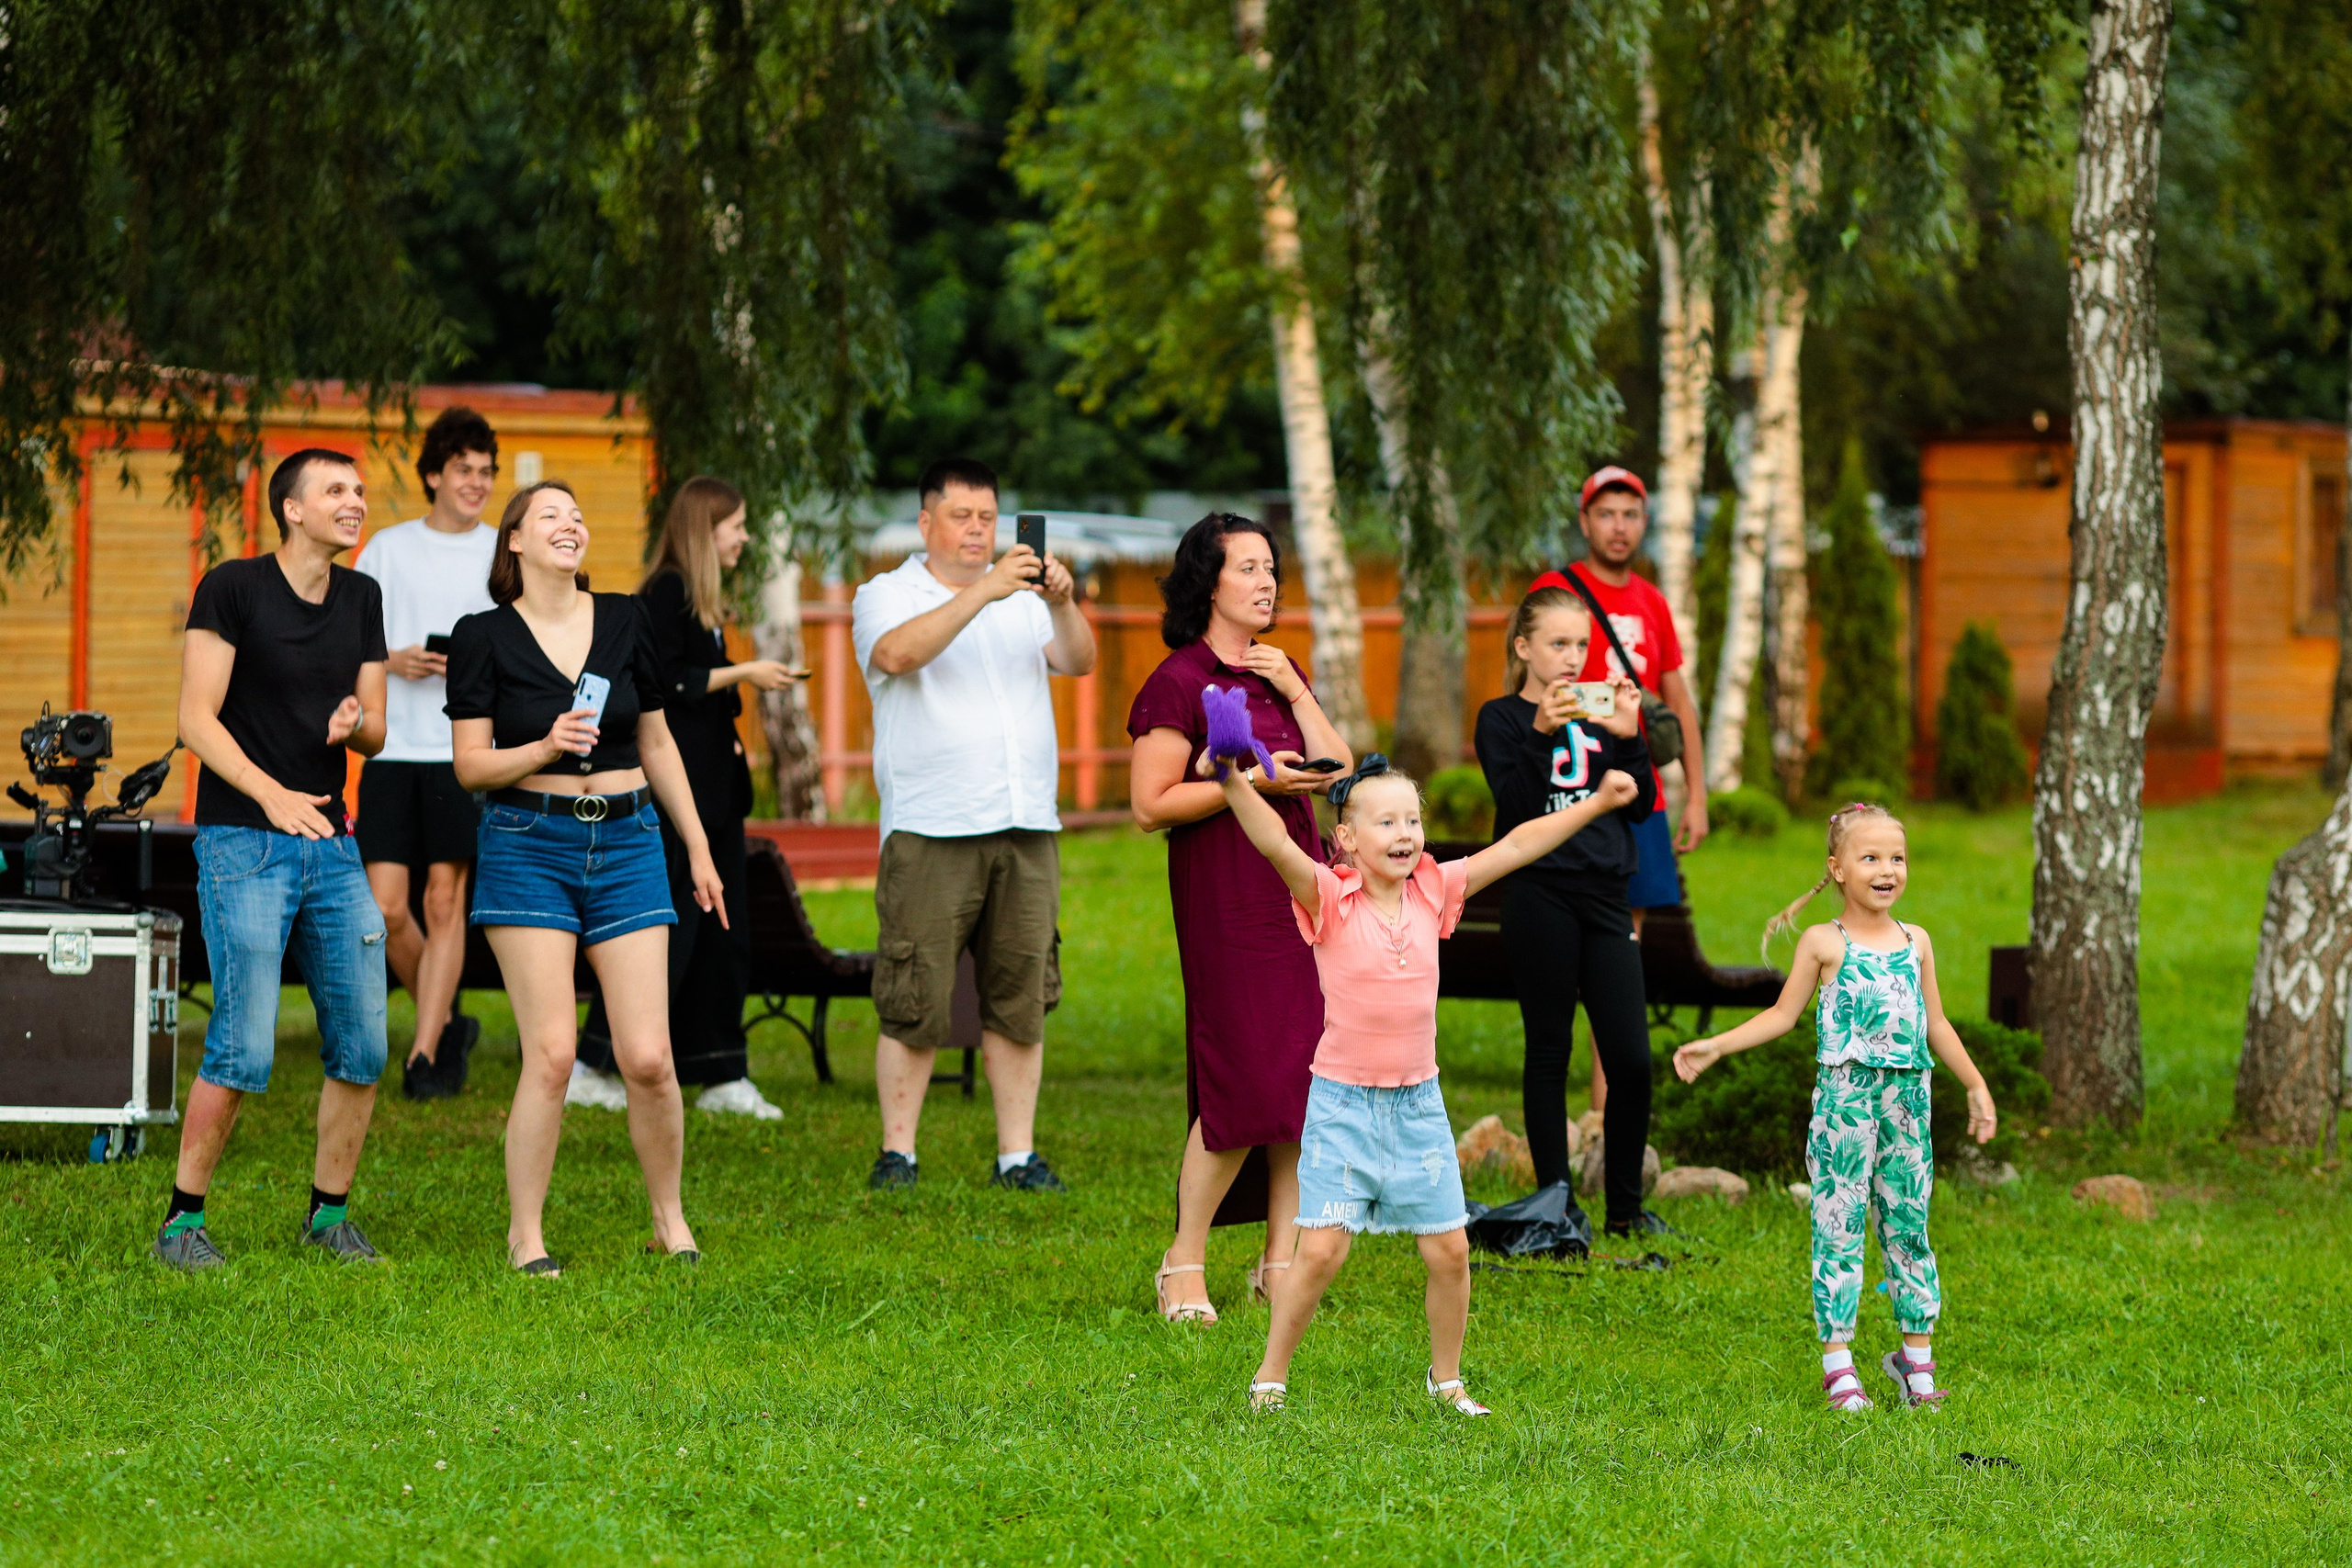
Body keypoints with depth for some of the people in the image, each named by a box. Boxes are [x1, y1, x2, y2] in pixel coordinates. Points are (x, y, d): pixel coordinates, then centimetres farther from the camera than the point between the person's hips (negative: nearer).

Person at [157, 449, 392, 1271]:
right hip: (242, 842, -6)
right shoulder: (233, 587, -6)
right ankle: (183, 1220, 0)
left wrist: (354, 722, -8)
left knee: (362, 1047, 2)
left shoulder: (361, 599, 12)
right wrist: (274, 795, -21)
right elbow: (197, 720, -10)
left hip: (331, 844, 6)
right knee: (244, 1048, -12)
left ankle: (329, 1212, 17)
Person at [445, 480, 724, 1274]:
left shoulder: (624, 621, 8)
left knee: (648, 1058, -4)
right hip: (528, 845, -3)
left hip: (626, 842, 3)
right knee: (551, 1052, -10)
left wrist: (699, 850, 17)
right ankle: (524, 1233, 3)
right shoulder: (484, 637, -1)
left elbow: (657, 745, 17)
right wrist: (544, 749, -20)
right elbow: (470, 763, -3)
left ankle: (669, 1219, 16)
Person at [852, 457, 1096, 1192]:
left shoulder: (1023, 597, 17)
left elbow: (1078, 661, 3)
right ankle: (897, 1152, 1)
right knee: (915, 1001, -5)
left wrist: (1062, 604, -18)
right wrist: (982, 593, -25)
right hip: (929, 830, -4)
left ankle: (1018, 1154, 8)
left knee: (1021, 999, 3)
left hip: (1026, 828, 4)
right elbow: (899, 653, -17)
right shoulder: (887, 596, 5)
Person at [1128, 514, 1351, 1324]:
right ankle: (1183, 1265, 0)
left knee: (1303, 1075, 2)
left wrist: (1295, 694, -2)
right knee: (1244, 1085, -11)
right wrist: (1254, 780, -17)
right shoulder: (1179, 682, -6)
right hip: (1225, 897, -7)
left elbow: (1341, 772, 9)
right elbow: (1150, 805, -12)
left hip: (1299, 885, 7)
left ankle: (1281, 1260, 8)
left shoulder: (1279, 672, 17)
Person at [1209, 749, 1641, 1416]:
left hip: (1419, 1103, 4)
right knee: (1321, 1249, -11)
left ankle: (1446, 1379, 24)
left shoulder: (1433, 891, 3)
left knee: (1449, 1249, 5)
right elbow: (1276, 844, -27)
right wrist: (1233, 782, -43)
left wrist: (1595, 803, 10)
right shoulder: (1329, 898, -11)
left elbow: (1514, 847, 8)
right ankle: (1270, 1379, 4)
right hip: (1343, 1103, -4)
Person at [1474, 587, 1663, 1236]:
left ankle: (1625, 1206, 11)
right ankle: (1557, 1203, 11)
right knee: (1549, 1053, 3)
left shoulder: (1598, 713, 13)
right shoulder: (1502, 719, 1)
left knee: (1631, 1058, -1)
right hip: (1541, 896, -4)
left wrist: (1627, 737, -5)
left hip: (1604, 895, 4)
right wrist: (1542, 734, -22)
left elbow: (1641, 806, 9)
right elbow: (1516, 808, -12)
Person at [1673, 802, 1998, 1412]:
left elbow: (1936, 1023, 21)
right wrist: (1716, 1046, -4)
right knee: (1839, 1225, -3)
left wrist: (1976, 1086, 24)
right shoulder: (1824, 943, 0)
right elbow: (1782, 1014, 4)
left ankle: (1917, 1357, 16)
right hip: (1844, 1098, -4)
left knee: (1909, 1225, 8)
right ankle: (1837, 1363, -1)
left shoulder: (1916, 943, 12)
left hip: (1907, 1099, 4)